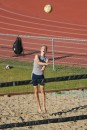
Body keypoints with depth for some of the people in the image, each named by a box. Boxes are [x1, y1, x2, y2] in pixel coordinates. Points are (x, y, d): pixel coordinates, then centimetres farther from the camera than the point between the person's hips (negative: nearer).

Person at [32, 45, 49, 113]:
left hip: (41, 76, 1)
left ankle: (44, 106, -4)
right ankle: (39, 107, 11)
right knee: (36, 91, 4)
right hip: (35, 75, -1)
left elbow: (44, 67, -16)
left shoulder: (46, 59, -2)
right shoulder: (37, 56, -8)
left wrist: (43, 68, -37)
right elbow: (38, 62, -28)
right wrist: (45, 64, -43)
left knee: (42, 91, -6)